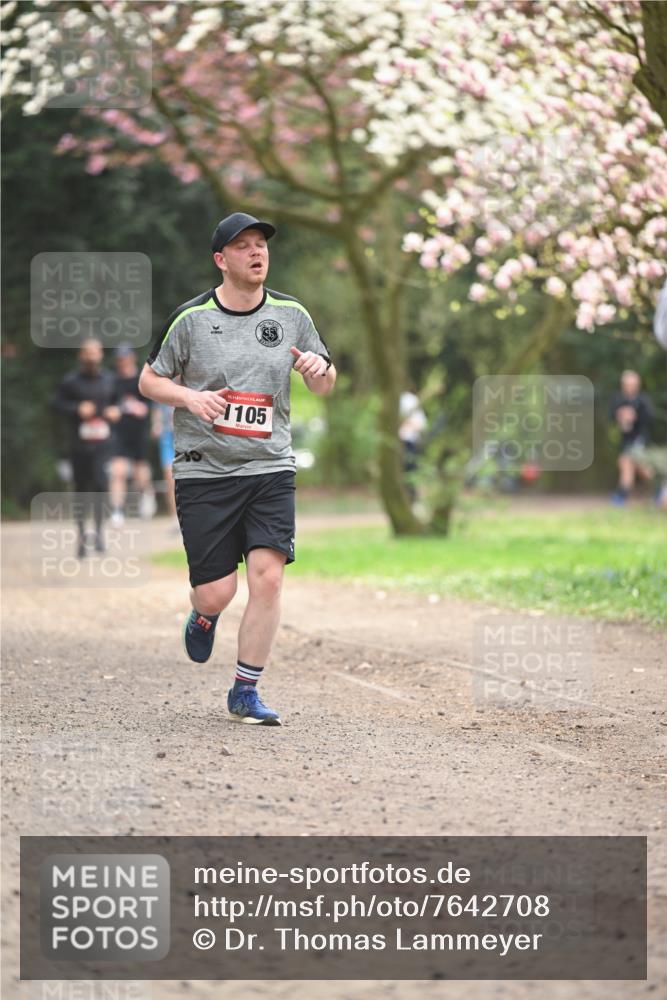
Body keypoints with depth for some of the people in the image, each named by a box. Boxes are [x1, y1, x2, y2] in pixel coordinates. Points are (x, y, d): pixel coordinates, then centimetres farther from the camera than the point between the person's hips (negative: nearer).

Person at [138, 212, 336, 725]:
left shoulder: (291, 314, 5)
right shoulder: (191, 318, -3)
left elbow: (325, 385, 14)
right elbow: (149, 379, 6)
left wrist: (320, 368, -10)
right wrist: (190, 396, -14)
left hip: (270, 468, 2)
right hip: (204, 470, -2)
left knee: (268, 577, -12)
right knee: (216, 592, -4)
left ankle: (245, 692, 3)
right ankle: (204, 618, 36)